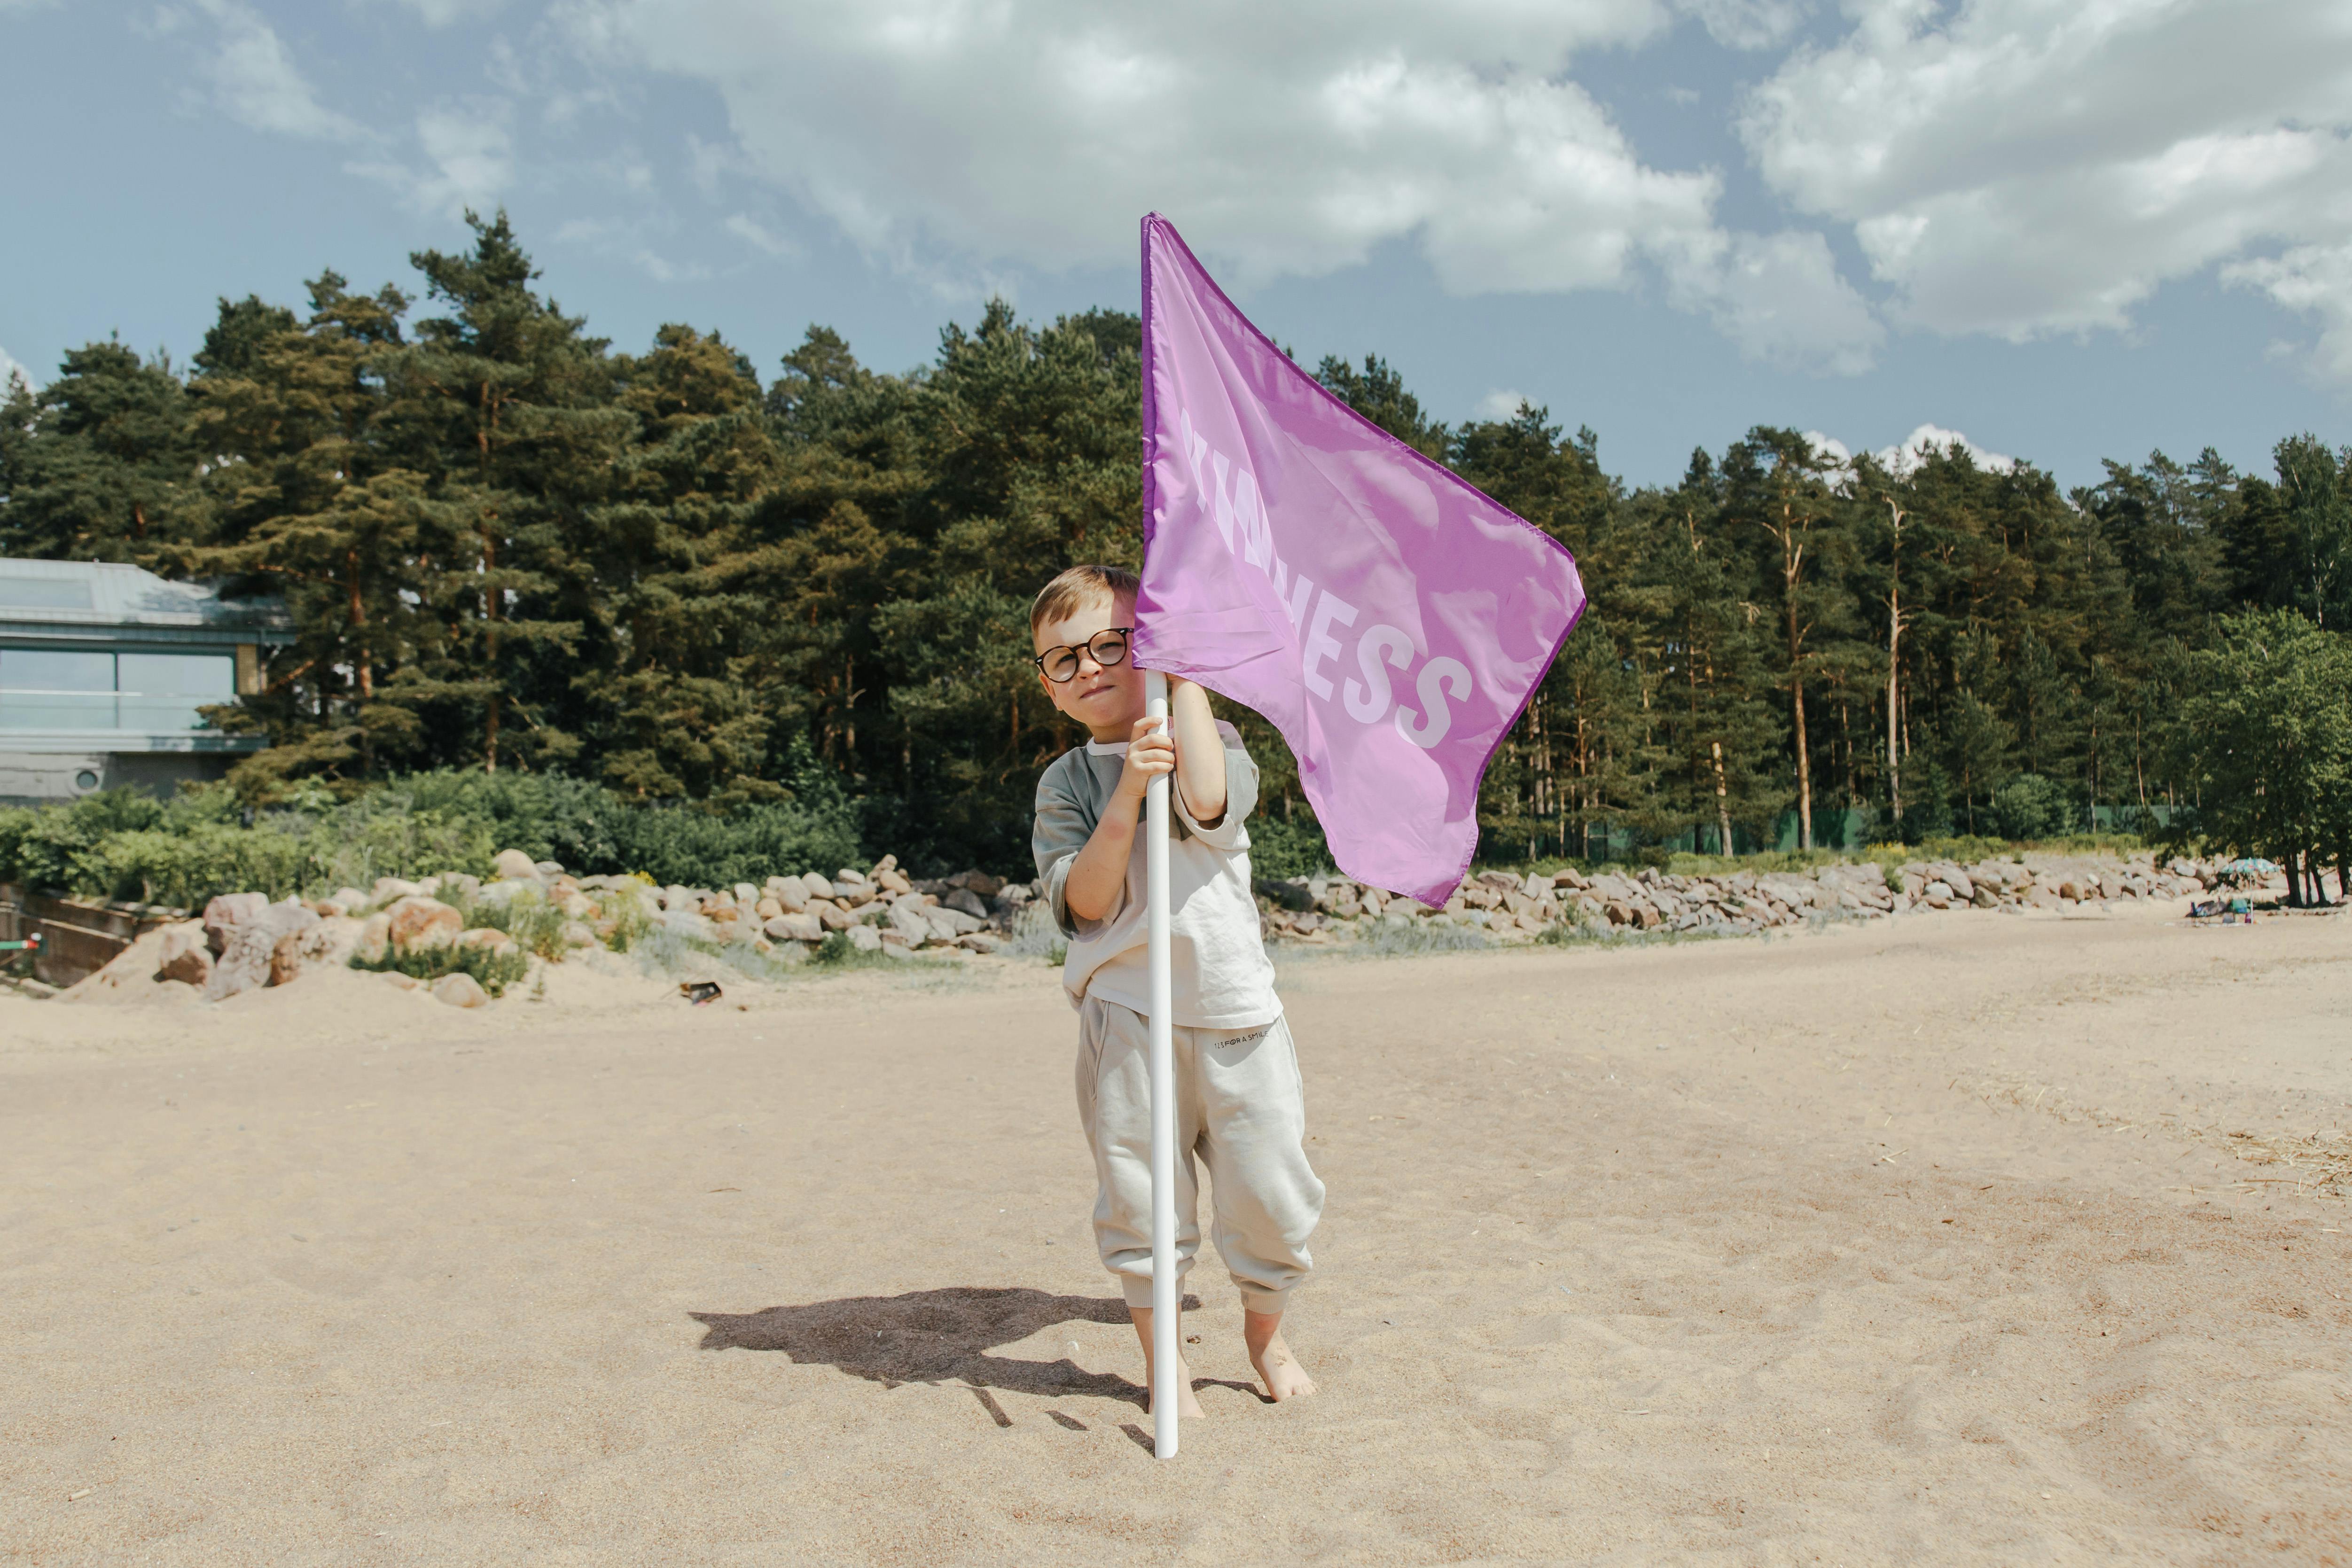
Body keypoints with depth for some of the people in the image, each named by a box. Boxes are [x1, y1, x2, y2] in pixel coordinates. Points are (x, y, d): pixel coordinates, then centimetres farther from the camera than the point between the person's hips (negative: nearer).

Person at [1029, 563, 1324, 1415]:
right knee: (1141, 1201, 6)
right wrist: (1126, 796, -17)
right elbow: (1086, 903, -7)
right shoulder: (1066, 782, 6)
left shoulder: (1212, 738, 5)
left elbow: (1209, 801, -20)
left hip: (1236, 1006, 0)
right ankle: (1163, 1356, 27)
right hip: (1128, 1015, 0)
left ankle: (1265, 1332, 33)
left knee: (1270, 1194, 6)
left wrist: (1183, 673, -11)